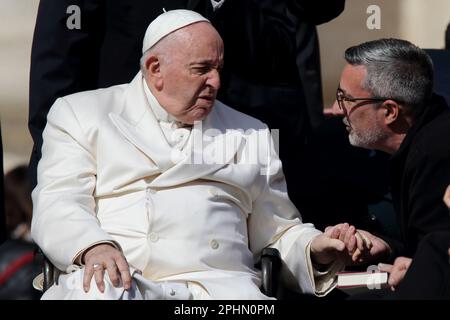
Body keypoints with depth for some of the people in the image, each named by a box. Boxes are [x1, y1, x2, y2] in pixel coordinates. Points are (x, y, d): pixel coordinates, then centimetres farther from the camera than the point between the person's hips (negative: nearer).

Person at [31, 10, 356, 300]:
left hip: (216, 281, 2)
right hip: (111, 278, -2)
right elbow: (56, 206, 2)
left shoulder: (250, 135, 27)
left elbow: (280, 233, 28)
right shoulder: (80, 114, 16)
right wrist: (94, 246, -20)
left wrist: (315, 250, 4)